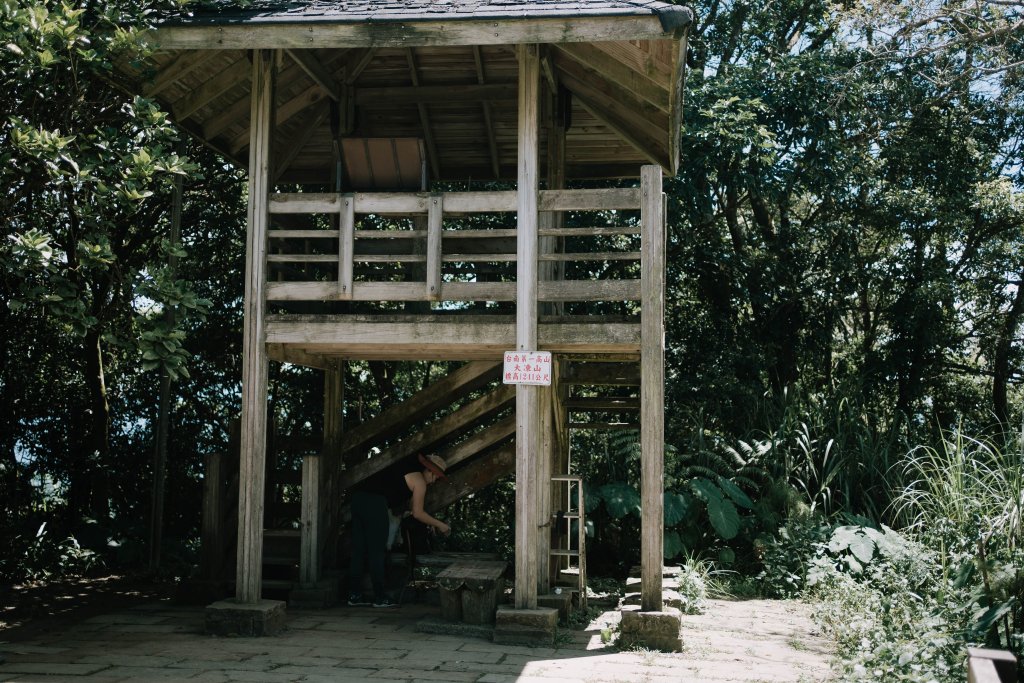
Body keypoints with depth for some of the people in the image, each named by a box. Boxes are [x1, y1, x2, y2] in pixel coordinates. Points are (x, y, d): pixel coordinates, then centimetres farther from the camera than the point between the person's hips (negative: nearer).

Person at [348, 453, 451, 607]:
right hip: (375, 503, -8)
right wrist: (439, 525, 17)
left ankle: (354, 595, 14)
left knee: (358, 550, 10)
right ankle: (379, 598, 3)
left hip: (358, 496, 8)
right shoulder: (419, 481, 2)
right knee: (377, 553, -2)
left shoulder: (405, 468, 26)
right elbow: (418, 513, 6)